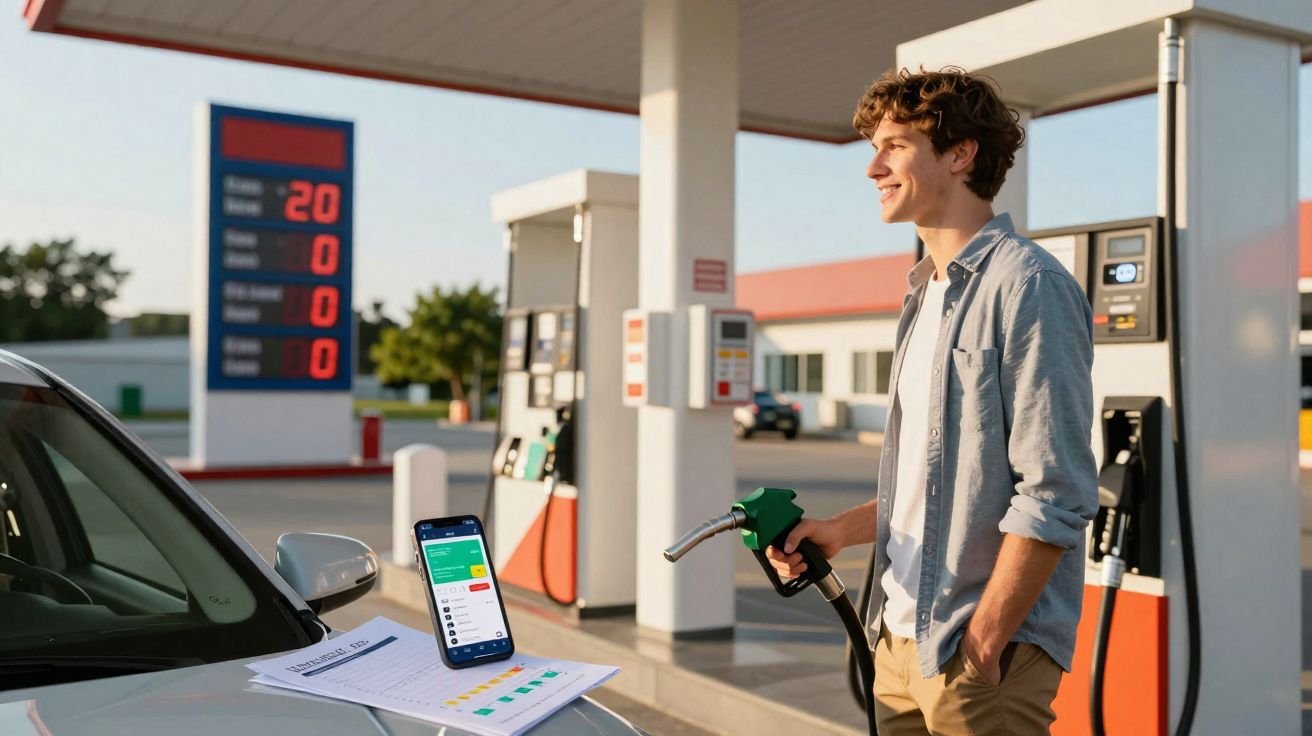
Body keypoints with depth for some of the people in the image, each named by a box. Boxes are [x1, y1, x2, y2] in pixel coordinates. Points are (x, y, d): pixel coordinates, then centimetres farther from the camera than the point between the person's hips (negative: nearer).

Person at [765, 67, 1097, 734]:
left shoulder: (1027, 285, -14)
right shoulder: (926, 293, 14)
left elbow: (1055, 496, -19)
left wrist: (981, 644, -19)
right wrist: (844, 528, 8)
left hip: (981, 652, -8)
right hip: (901, 638, 8)